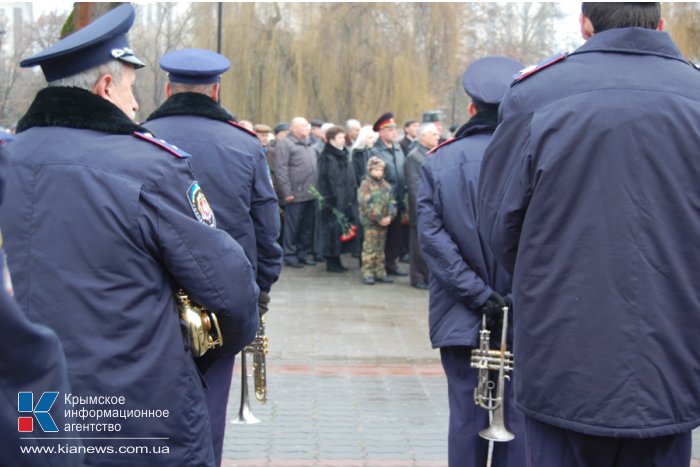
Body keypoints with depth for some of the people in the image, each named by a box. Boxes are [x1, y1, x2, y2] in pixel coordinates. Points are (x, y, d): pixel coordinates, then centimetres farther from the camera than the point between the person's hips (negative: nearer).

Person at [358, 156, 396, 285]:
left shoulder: (386, 185, 12)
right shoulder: (365, 185, -8)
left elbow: (392, 202, 11)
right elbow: (365, 205, -16)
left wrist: (390, 216, -6)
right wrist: (379, 219, -16)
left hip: (384, 222, 6)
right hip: (370, 222, -6)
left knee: (380, 248, 12)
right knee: (369, 248, -3)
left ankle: (380, 273, 18)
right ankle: (367, 273, 2)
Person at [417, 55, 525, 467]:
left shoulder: (439, 162, -1)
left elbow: (432, 237, -7)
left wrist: (477, 294, -8)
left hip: (461, 319, 1)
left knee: (467, 417, 8)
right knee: (518, 420, 7)